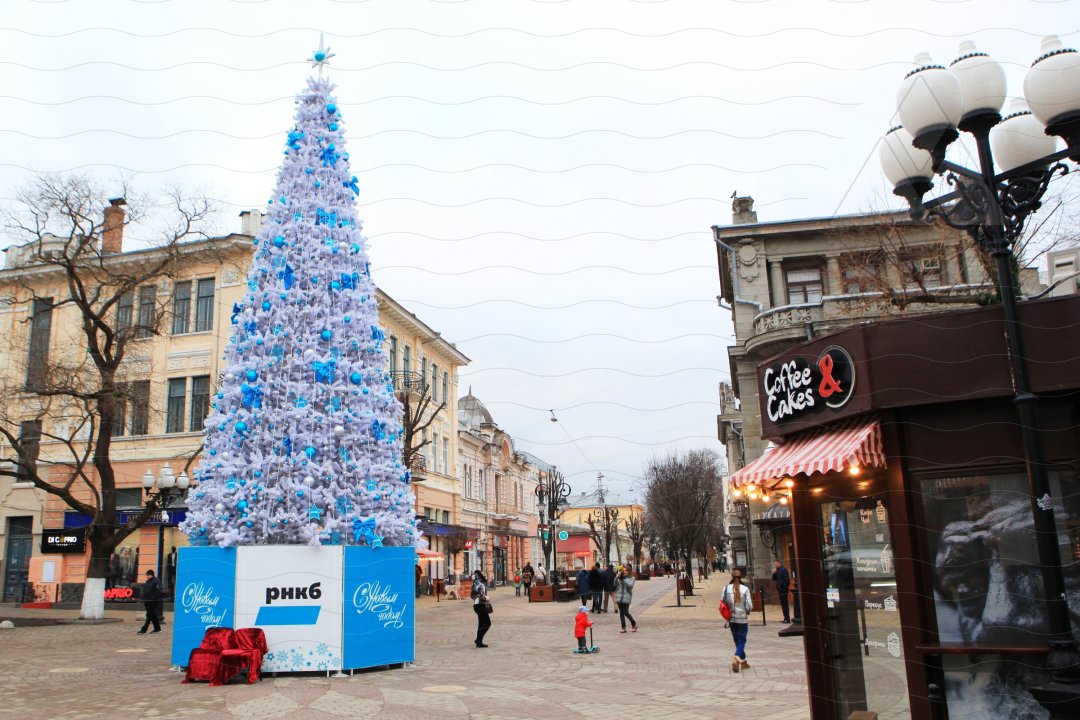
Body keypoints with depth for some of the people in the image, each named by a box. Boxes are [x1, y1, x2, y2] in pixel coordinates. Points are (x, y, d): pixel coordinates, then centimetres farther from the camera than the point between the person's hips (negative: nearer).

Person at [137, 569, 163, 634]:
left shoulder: (156, 581, -10)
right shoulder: (147, 581, 18)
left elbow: (158, 591, -18)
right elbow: (144, 591, 25)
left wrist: (154, 598, -21)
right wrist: (143, 598, 14)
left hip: (153, 601, -9)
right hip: (147, 601, 9)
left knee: (149, 615, -9)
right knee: (153, 615, 14)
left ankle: (144, 630, -10)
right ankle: (157, 628, 22)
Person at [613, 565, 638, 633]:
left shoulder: (631, 578, 2)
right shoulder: (619, 578, 11)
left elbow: (630, 585, -13)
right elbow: (615, 584, 0)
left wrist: (624, 579, -17)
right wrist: (616, 577, -14)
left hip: (626, 597, -4)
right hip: (619, 597, 4)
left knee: (626, 612, -8)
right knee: (621, 613, 4)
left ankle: (634, 625, 13)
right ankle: (623, 628, 11)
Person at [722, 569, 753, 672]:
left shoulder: (726, 588, -7)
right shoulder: (745, 589, -13)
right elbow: (749, 606, -12)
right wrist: (747, 611, 10)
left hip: (731, 619, 3)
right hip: (742, 619, -3)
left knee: (737, 640, 19)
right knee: (741, 641, 5)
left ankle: (743, 661, 29)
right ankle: (736, 658, -16)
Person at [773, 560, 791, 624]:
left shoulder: (784, 570, -11)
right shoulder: (777, 570, 16)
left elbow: (787, 579, -17)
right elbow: (774, 579, 20)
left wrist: (785, 587, -20)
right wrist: (774, 573, 3)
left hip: (783, 589, -9)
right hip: (780, 589, 9)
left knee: (785, 604, -8)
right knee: (783, 604, 11)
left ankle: (787, 619, -6)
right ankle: (786, 618, 17)